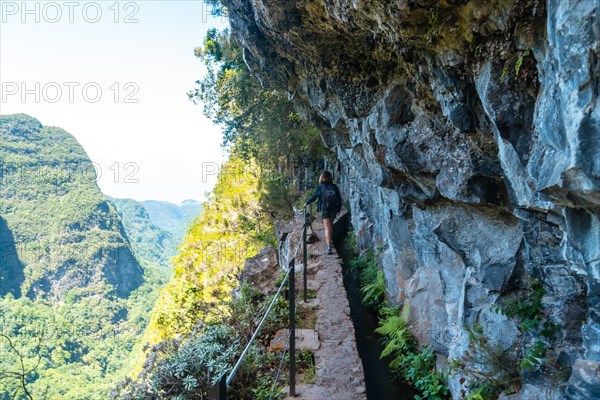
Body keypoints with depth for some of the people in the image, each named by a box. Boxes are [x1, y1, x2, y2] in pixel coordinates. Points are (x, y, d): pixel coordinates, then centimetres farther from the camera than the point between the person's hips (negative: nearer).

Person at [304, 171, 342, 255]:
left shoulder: (320, 187, -8)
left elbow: (313, 196, 0)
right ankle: (329, 242, 35)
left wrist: (306, 203, 16)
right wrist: (338, 209, 16)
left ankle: (328, 246, -13)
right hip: (334, 209, 3)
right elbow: (339, 199, 6)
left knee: (327, 228, -4)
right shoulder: (335, 187, 2)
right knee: (330, 226, 21)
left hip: (325, 210, -3)